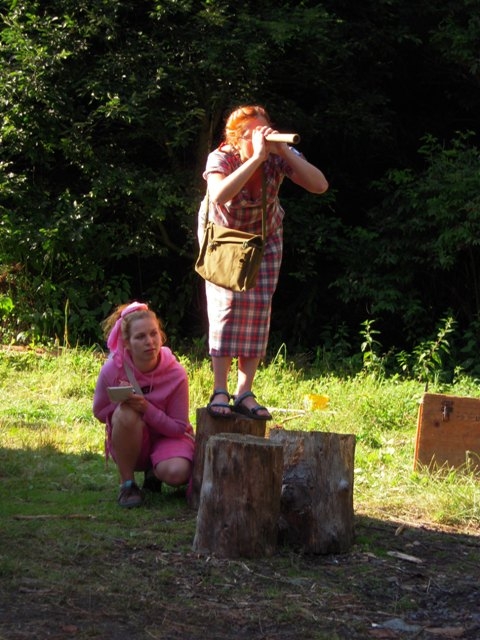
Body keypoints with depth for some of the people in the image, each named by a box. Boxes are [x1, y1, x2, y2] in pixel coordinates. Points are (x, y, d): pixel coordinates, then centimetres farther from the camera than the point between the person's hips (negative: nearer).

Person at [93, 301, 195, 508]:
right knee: (125, 413, -34)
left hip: (167, 437, 0)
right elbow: (99, 412, -2)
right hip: (128, 444, 0)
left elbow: (179, 427, -14)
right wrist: (121, 399, -24)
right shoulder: (112, 370, -19)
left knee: (176, 473, -34)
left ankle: (154, 472, 6)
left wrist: (147, 408, -31)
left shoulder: (176, 374, -20)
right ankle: (127, 484, -15)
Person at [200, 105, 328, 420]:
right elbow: (219, 195, -52)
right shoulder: (221, 159, -30)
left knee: (259, 308, -4)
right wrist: (257, 157, -53)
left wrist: (283, 152, -43)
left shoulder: (279, 157, -24)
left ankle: (245, 393, 0)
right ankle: (220, 391, -11)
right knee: (227, 305, -14)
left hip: (265, 238, 3)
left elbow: (320, 185, -35)